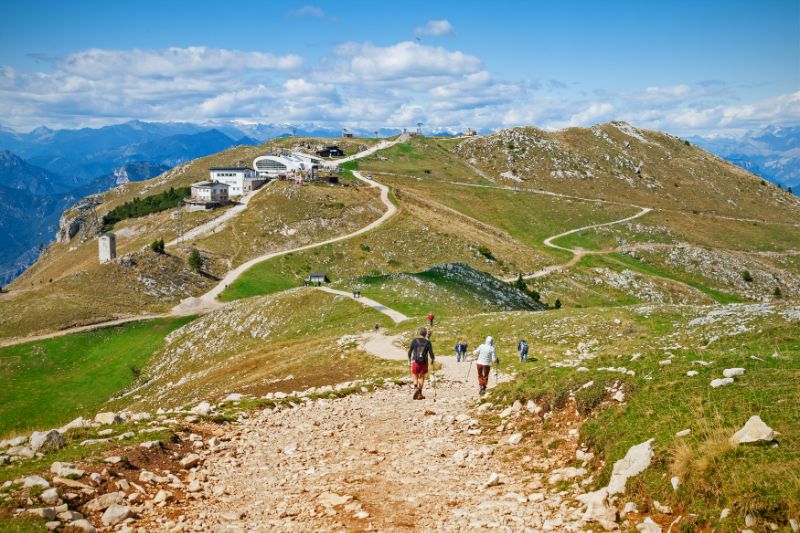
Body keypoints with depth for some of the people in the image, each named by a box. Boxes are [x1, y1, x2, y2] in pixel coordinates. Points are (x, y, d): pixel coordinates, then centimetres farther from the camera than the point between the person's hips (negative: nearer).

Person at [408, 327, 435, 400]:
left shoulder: (414, 341, -3)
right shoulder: (428, 342, -4)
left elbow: (410, 351, 0)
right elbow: (431, 353, -7)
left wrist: (409, 358, 16)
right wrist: (432, 359, 13)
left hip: (415, 361, 0)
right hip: (424, 362, 0)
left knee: (415, 376, 10)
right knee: (422, 377, 13)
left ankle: (416, 387, -19)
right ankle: (419, 393, 11)